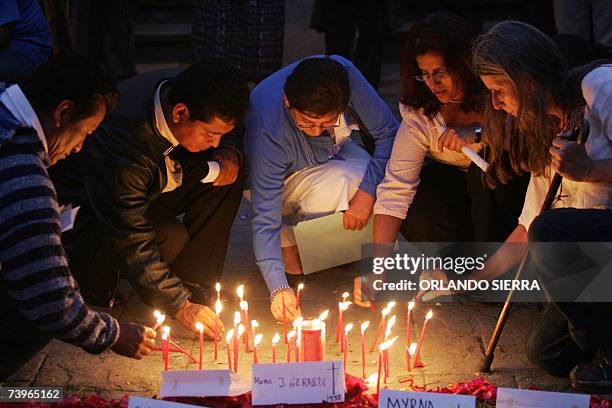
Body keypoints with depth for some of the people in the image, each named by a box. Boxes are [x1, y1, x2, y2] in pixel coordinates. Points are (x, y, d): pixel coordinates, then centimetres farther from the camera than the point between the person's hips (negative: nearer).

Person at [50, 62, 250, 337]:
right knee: (171, 238, -34)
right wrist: (180, 305, -32)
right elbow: (130, 239, -34)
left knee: (227, 171, -12)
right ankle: (94, 283, -5)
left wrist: (229, 153, -17)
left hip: (144, 192, 7)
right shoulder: (122, 140, -38)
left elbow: (230, 132, 8)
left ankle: (192, 283, -8)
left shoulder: (183, 92, -17)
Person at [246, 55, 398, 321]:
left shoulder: (345, 76, -33)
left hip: (333, 156, 4)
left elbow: (388, 132, -19)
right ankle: (288, 242, -8)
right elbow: (265, 218, -36)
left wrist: (368, 191, -32)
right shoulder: (266, 129, -39)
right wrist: (278, 287, -47)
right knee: (341, 183, -35)